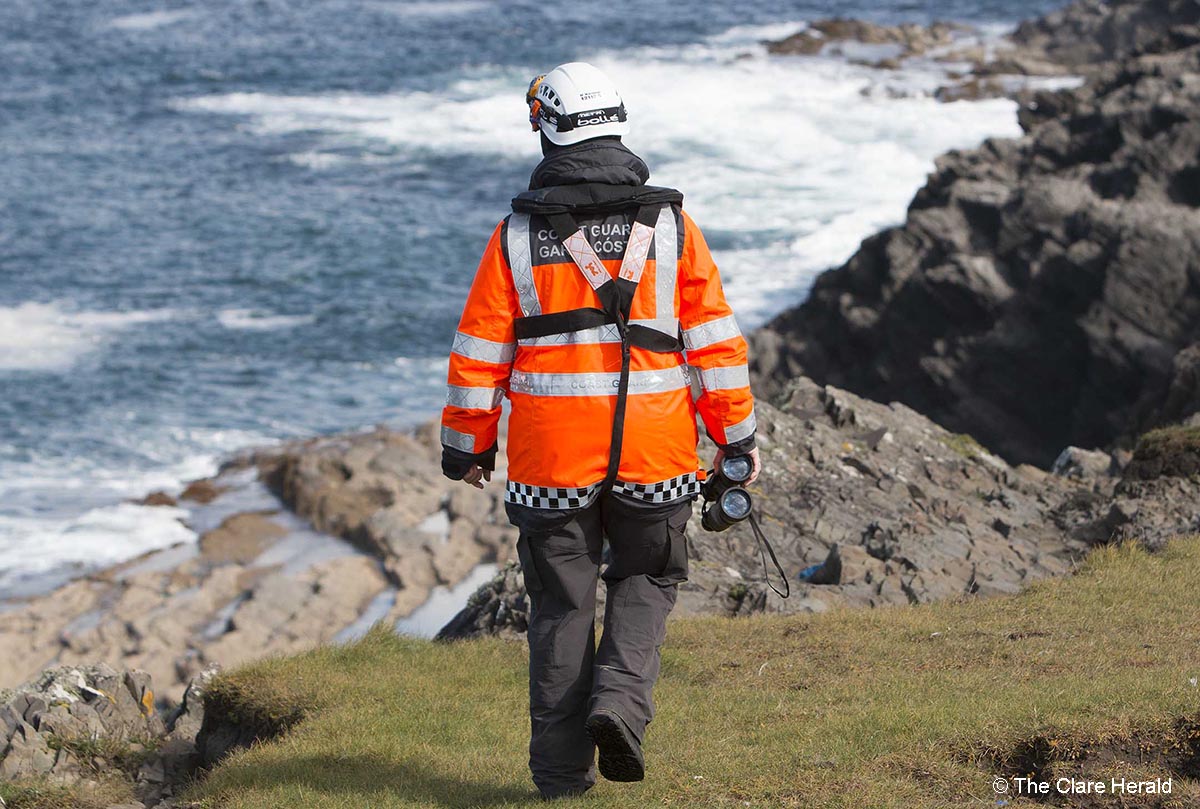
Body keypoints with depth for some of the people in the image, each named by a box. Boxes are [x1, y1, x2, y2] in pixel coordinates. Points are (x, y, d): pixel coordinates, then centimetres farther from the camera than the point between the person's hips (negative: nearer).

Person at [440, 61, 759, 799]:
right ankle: (620, 698, -6)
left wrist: (468, 445, 13)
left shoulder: (517, 235, -2)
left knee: (562, 605, 10)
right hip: (654, 451, 0)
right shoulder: (670, 223, -1)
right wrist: (736, 433, 8)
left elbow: (480, 351, 1)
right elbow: (714, 337, 0)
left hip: (551, 454, 0)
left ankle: (563, 766, 12)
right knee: (647, 579, 18)